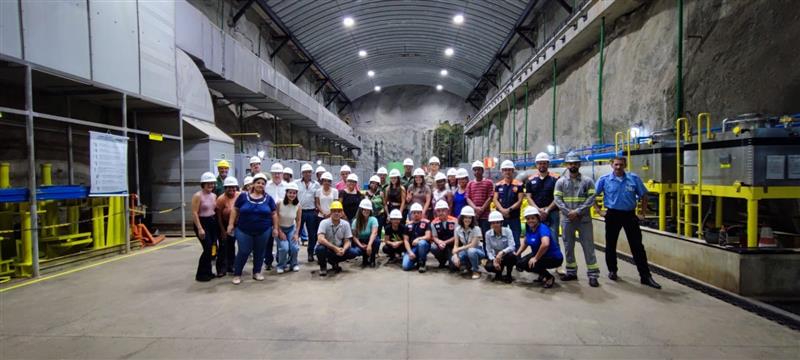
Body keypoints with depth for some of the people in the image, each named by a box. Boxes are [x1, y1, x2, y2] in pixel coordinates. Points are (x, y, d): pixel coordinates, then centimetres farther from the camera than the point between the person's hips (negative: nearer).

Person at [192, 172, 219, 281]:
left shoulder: (214, 196, 10)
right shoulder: (198, 196, -11)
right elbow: (194, 213, -15)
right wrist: (200, 228, -21)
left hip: (212, 223, 7)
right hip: (202, 223, -7)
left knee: (211, 248, 7)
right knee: (208, 248, -10)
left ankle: (207, 272, 19)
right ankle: (201, 274, 2)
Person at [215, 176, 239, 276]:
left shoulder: (239, 196, -10)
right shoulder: (221, 199, -21)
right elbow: (218, 216, -14)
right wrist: (223, 230, -11)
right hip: (224, 224, -4)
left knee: (232, 246, 16)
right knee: (223, 247, -3)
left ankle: (231, 267, 29)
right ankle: (221, 269, 6)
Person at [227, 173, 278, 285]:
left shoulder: (268, 198, 1)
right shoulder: (243, 196, -3)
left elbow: (274, 214, 5)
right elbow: (235, 210, 2)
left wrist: (275, 228, 2)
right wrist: (231, 224, -3)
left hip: (263, 231, 2)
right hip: (244, 230, -2)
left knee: (259, 252, 11)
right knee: (243, 252, -1)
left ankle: (257, 272, 27)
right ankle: (237, 274, 14)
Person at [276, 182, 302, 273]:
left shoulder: (298, 205, -13)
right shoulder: (279, 203, -21)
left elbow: (298, 220, -2)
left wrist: (296, 234, -6)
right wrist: (280, 232, -13)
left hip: (291, 228, 2)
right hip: (280, 228, -2)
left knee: (295, 247, -15)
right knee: (284, 248, -20)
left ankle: (293, 264, 15)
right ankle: (281, 266, 9)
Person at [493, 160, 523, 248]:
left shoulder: (518, 185, 0)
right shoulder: (498, 185, 8)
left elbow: (520, 201, -4)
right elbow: (495, 199, 2)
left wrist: (509, 209, -15)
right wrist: (502, 210, -14)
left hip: (514, 216, -2)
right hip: (500, 216, 3)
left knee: (516, 240, 0)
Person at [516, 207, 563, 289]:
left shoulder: (542, 228, -25)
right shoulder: (529, 228, 0)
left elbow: (545, 244, -44)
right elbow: (525, 242, 18)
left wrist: (536, 258, -32)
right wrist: (517, 254, 9)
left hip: (554, 258, -8)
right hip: (539, 254, 8)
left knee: (527, 264, -24)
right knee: (519, 263, -5)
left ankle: (549, 277, -2)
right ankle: (543, 274, 14)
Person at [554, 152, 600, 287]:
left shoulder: (587, 181, 2)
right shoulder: (560, 182, 5)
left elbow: (591, 199, -6)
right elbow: (557, 199, -1)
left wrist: (578, 211, -16)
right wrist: (568, 212, -14)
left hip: (584, 219, -2)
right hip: (567, 219, 2)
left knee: (588, 246, 0)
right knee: (568, 246, 10)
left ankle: (593, 274, 7)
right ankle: (571, 272, 22)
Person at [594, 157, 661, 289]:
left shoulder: (634, 178, -1)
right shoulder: (604, 179, -3)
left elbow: (644, 195, 9)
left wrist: (643, 213, 5)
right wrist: (599, 210, 0)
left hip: (630, 215, 1)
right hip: (612, 215, 0)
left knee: (637, 246, 2)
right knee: (610, 244, 9)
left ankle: (645, 276, 9)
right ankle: (612, 271, 27)